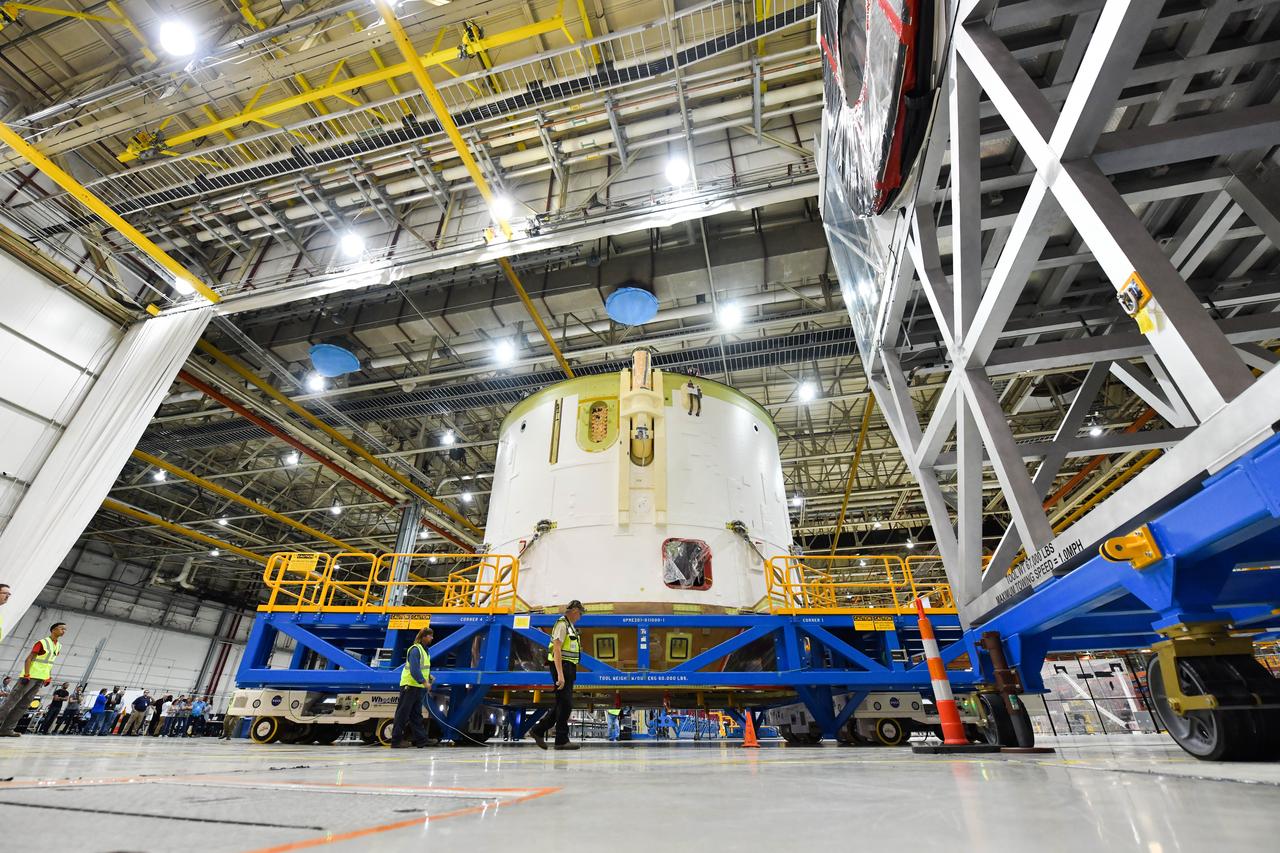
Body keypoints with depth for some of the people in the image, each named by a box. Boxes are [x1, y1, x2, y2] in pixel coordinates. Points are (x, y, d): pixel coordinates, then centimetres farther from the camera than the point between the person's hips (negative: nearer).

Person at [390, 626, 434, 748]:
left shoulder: (425, 650, 13)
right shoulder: (415, 649, -17)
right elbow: (414, 670, -25)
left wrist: (429, 676, 5)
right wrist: (424, 682, -25)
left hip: (419, 687, 10)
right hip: (410, 686, -10)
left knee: (416, 714, 12)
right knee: (402, 713, -1)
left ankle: (420, 739, 16)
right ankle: (396, 740, 6)